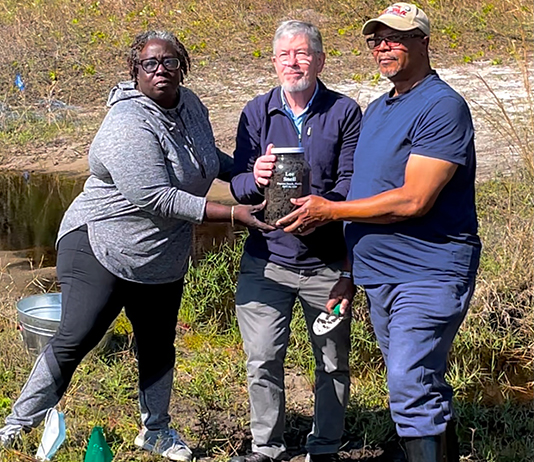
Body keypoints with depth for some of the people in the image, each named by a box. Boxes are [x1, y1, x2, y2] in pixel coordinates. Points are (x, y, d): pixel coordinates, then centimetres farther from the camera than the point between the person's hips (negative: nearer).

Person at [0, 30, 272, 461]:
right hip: (101, 247, -8)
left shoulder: (190, 104, 4)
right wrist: (230, 214, -26)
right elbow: (157, 199, -29)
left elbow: (206, 155, 24)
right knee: (75, 340, -7)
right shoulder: (130, 126, -23)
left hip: (162, 260, 8)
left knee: (159, 347, 15)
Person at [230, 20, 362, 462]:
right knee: (263, 360, 2)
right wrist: (256, 180, -23)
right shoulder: (257, 112, 5)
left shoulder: (345, 112, 0)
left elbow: (350, 183, -7)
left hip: (326, 263, -1)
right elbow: (238, 185, 1)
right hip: (266, 261, 1)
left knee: (333, 362, 9)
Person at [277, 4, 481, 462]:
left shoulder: (443, 107, -13)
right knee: (426, 386, 16)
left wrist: (329, 210, -13)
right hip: (379, 276, 9)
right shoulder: (376, 110, 16)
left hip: (428, 274, -9)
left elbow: (414, 200, -21)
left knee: (411, 387, -13)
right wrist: (351, 274, 18)